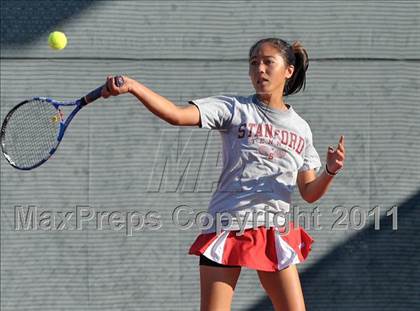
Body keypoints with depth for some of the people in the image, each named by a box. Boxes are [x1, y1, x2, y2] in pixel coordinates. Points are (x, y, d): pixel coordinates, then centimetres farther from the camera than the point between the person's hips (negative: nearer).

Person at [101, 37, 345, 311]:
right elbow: (176, 115, -12)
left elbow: (309, 193, 14)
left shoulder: (301, 129, 12)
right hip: (227, 226, -3)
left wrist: (330, 171, -7)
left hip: (276, 233, 3)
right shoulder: (235, 109, 2)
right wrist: (132, 86, -26)